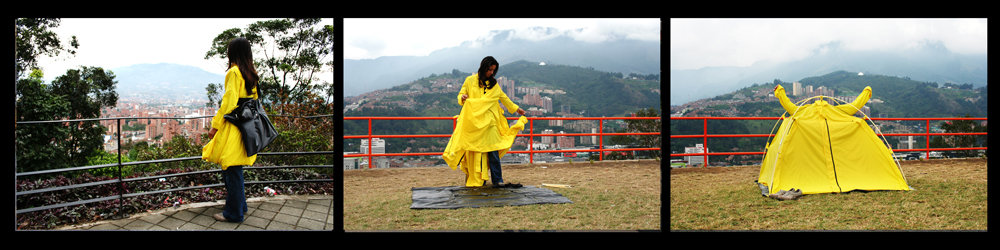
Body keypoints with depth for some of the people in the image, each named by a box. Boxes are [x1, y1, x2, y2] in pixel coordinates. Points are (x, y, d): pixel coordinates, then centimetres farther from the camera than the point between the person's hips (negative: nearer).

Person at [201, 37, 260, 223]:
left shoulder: (234, 72, -13)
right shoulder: (252, 74, 11)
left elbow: (229, 102, -18)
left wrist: (215, 126, -13)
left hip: (233, 125, -9)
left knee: (232, 169, -2)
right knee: (234, 169, 19)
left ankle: (234, 213, 5)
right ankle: (239, 205, 27)